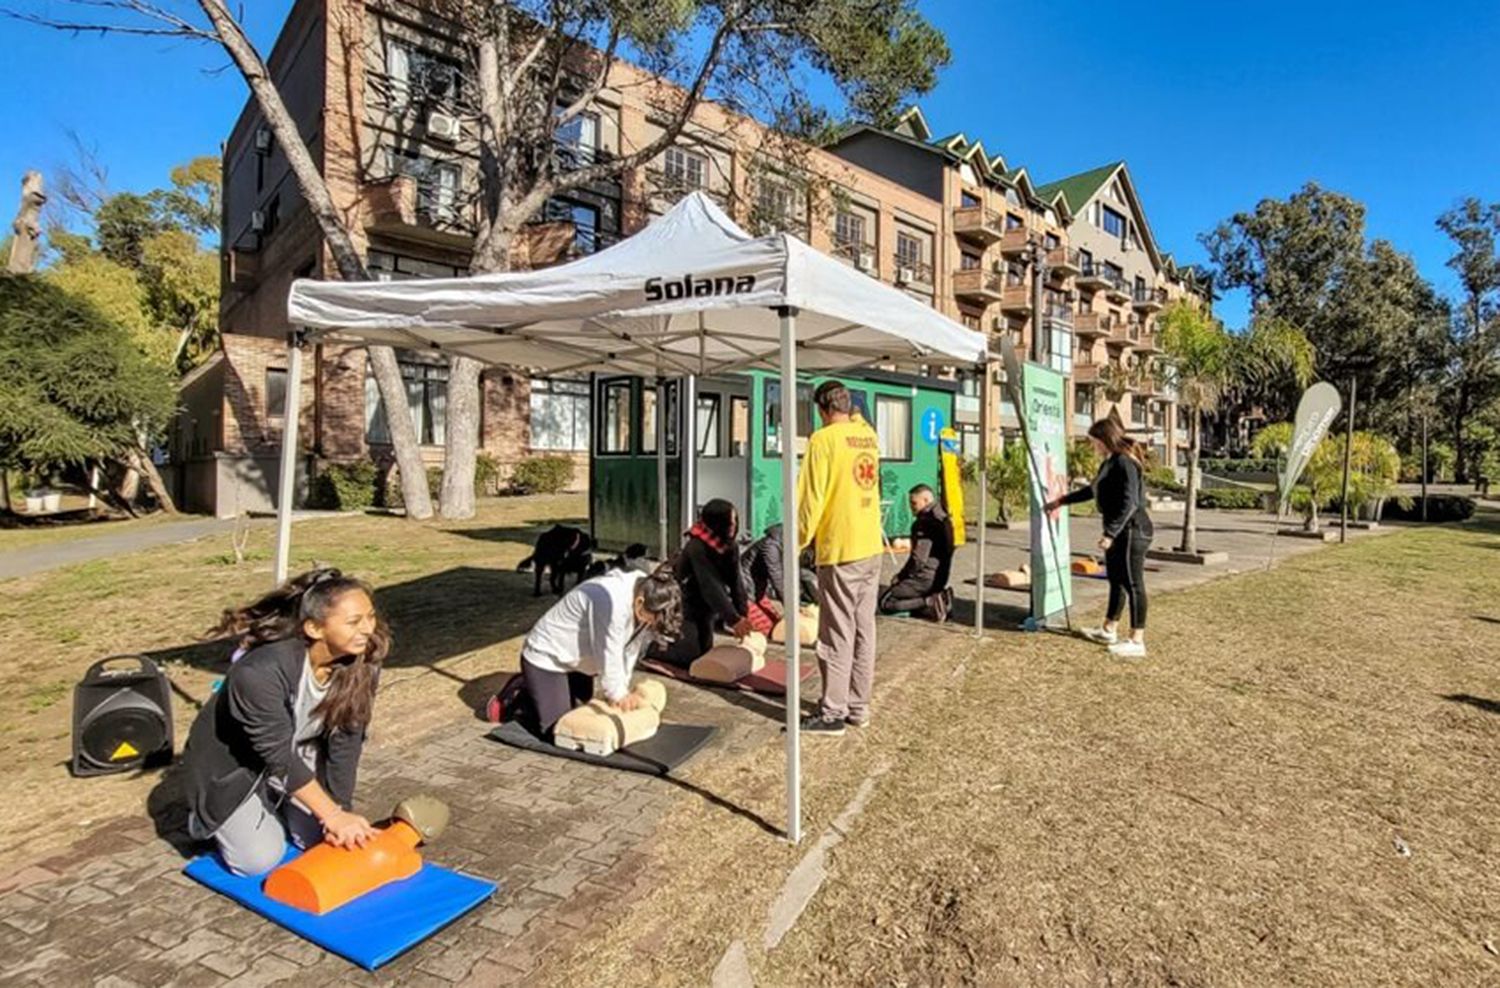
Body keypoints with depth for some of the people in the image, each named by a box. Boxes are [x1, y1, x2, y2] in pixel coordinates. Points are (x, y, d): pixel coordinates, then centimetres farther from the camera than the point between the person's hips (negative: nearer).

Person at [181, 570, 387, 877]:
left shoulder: (362, 663, -23)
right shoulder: (260, 672, -38)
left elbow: (346, 741, -16)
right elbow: (279, 756, -30)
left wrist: (341, 811, -19)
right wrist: (333, 815, -27)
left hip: (299, 756, 4)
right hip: (233, 762, -4)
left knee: (327, 842, -2)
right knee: (259, 859, -10)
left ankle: (276, 807, 25)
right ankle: (207, 816, 18)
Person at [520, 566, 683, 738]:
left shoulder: (644, 592, -13)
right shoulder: (613, 602, -38)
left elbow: (631, 651, -6)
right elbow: (608, 656, -27)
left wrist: (621, 693, -8)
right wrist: (618, 694, -14)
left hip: (578, 660, 8)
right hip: (546, 657, -8)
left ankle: (530, 689, 28)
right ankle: (522, 694, 13)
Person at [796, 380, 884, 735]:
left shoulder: (824, 439, -11)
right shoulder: (868, 435, 9)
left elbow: (812, 497, -13)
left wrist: (799, 540, -4)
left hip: (840, 549, -7)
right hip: (872, 547, 7)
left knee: (838, 634, -1)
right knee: (865, 629, 12)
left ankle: (832, 713, 6)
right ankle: (858, 706, 21)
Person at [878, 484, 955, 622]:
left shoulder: (924, 523, -18)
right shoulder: (944, 520, 12)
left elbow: (918, 560, -22)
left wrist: (900, 576, -5)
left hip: (925, 578, -10)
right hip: (939, 578, 10)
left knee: (885, 603, -3)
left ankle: (929, 602, -14)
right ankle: (939, 598, 4)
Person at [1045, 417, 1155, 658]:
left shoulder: (1125, 463, -16)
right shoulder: (1110, 462, 15)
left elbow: (1129, 503, -23)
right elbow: (1093, 490, 29)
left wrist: (1110, 533, -25)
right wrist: (1061, 501, 35)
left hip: (1131, 530, -10)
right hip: (1119, 532, 10)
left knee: (1133, 584, -5)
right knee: (1116, 580, 18)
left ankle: (1137, 642, 1)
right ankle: (1109, 630, 30)